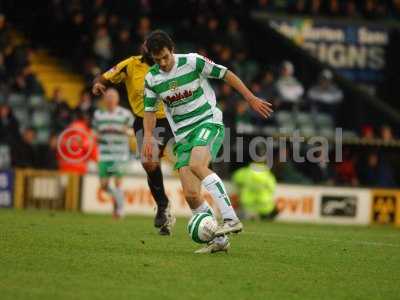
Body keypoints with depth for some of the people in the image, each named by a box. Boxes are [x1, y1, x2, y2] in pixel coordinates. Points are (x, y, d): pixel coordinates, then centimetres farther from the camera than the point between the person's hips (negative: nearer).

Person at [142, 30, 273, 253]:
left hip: (209, 122, -5)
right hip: (183, 134, 5)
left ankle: (231, 219, -36)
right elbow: (150, 109, 15)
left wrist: (251, 99, -2)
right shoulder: (152, 79, 2)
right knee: (190, 194, -8)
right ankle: (219, 240, 6)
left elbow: (226, 74, -2)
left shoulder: (192, 62, -9)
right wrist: (148, 136, -1)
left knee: (196, 164, -35)